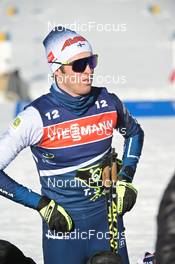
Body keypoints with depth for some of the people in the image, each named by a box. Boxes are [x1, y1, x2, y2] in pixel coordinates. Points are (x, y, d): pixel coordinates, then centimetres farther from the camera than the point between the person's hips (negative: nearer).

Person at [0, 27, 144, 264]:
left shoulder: (108, 103, -3)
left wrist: (126, 180, 7)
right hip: (62, 224, -3)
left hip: (107, 217, 3)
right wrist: (42, 205, -14)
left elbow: (134, 133, 19)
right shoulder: (38, 116, -16)